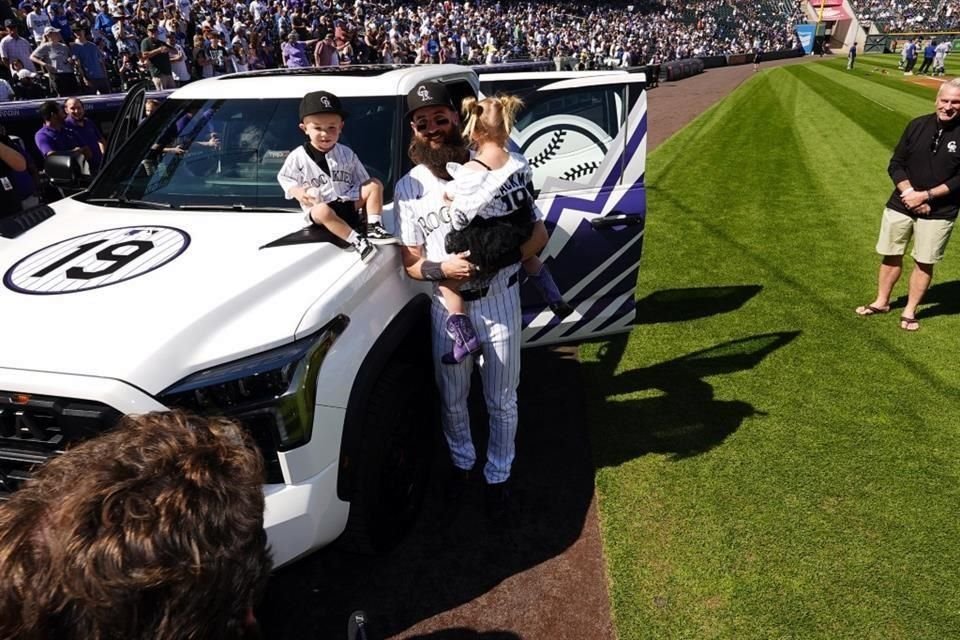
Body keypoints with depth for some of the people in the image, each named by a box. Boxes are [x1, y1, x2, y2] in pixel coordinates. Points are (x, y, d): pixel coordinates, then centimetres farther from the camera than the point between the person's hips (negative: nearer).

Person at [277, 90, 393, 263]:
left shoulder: (347, 154, 8)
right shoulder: (297, 157, -2)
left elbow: (361, 181, 12)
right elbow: (285, 179, 5)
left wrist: (356, 195, -7)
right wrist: (298, 192, -15)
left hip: (348, 204, 5)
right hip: (318, 209, -4)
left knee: (375, 185, -8)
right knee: (323, 211, -40)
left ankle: (374, 228, -15)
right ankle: (356, 239, -37)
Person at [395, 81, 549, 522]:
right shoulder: (409, 188, -3)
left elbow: (538, 233, -5)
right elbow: (411, 263, -3)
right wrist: (442, 268, -24)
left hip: (499, 301, -1)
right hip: (447, 307, 2)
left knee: (502, 402, 12)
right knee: (452, 400, 18)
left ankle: (498, 476, 34)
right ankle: (462, 463, 44)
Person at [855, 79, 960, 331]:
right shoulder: (918, 125, -1)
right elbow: (895, 165, 0)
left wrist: (926, 196, -18)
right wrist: (909, 193, -13)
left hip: (939, 212, -2)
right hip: (901, 205, 2)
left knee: (924, 263, 5)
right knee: (891, 255, 12)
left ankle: (909, 311, 19)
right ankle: (881, 302, 28)